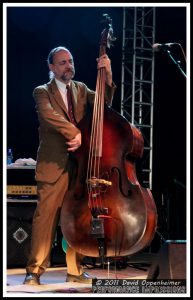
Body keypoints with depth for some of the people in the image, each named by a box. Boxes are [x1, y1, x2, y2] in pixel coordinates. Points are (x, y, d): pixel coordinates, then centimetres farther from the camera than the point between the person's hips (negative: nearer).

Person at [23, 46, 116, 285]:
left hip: (80, 164, 4)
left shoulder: (80, 89, 18)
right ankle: (34, 271, -4)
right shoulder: (42, 92, 3)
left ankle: (75, 271, 11)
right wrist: (74, 133, -26)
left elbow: (104, 101, 4)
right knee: (45, 217, -8)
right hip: (53, 165, -4)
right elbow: (49, 115, -16)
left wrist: (107, 76, -11)